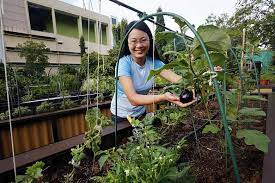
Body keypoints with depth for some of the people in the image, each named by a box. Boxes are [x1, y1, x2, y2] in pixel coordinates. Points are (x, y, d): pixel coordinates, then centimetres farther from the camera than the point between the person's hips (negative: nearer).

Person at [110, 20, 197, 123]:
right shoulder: (124, 63, -26)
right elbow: (133, 99, -36)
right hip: (121, 116, -4)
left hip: (141, 113, 4)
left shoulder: (154, 62, -13)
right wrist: (164, 97, -50)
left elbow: (177, 79, -26)